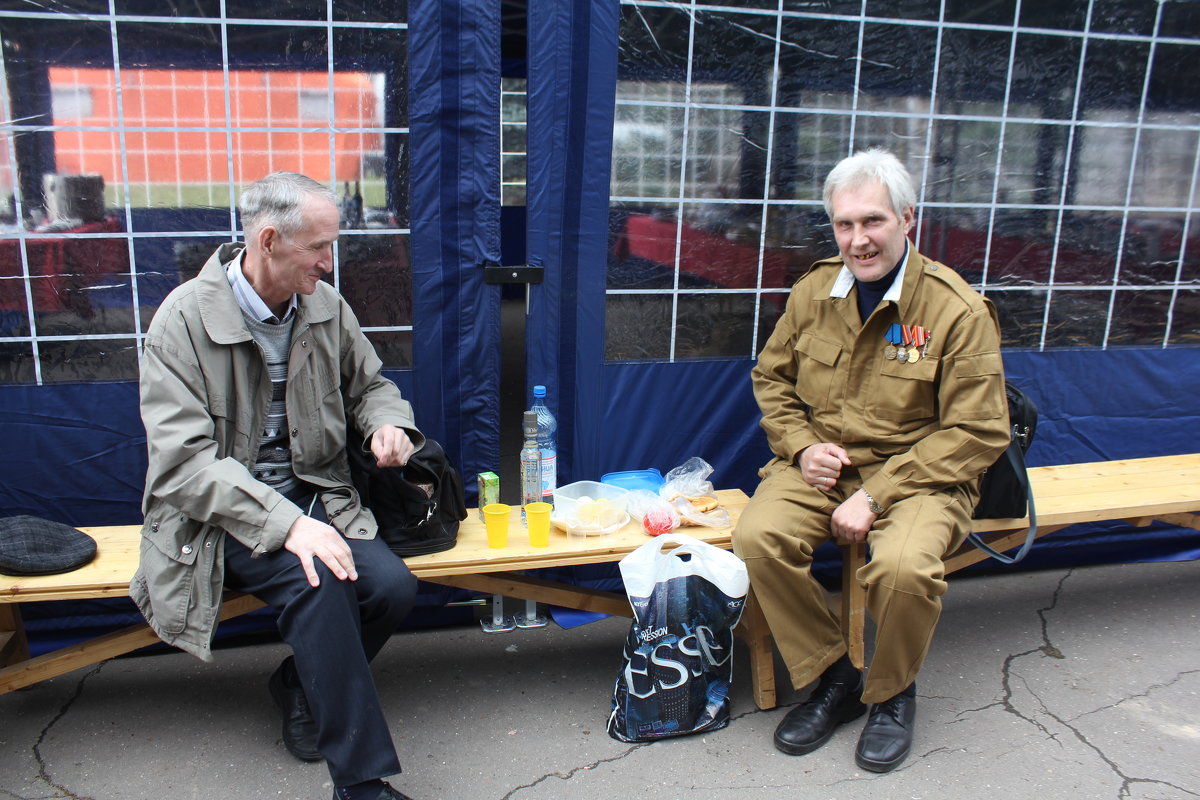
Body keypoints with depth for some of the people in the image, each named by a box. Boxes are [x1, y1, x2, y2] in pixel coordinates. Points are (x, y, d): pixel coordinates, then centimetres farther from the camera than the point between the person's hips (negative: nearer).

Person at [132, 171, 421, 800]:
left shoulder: (326, 306, 3)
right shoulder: (184, 320, -14)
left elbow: (368, 384, 20)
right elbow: (184, 460, -21)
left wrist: (387, 422, -6)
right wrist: (285, 525, -33)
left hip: (313, 496, 5)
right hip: (219, 516, -4)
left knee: (392, 585, -21)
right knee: (315, 579, -32)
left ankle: (302, 685, 10)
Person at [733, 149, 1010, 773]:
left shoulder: (957, 310, -10)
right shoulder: (813, 291, 4)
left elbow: (976, 433, -11)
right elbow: (771, 377, 17)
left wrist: (876, 494, -18)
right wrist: (800, 445, -4)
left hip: (918, 474, -3)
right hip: (821, 465, 4)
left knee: (904, 567, -34)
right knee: (757, 537, -25)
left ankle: (892, 693, 2)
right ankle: (833, 678, 1)